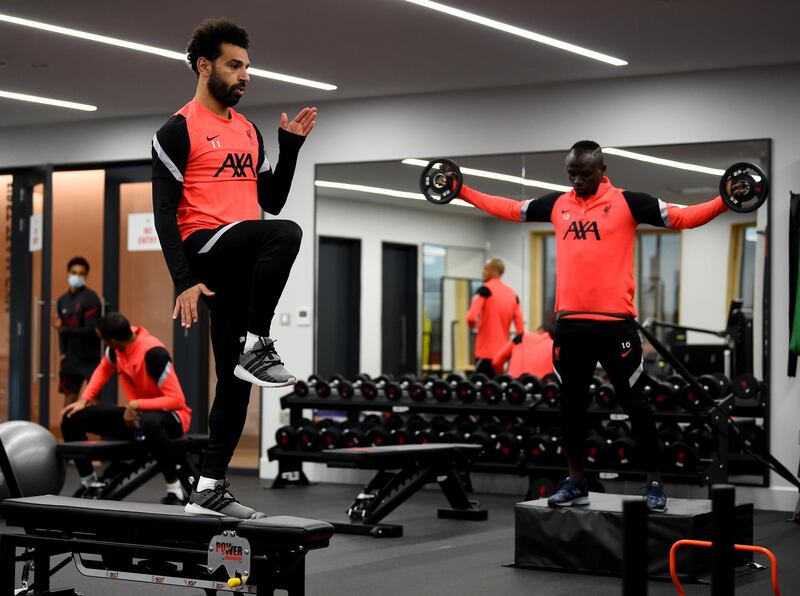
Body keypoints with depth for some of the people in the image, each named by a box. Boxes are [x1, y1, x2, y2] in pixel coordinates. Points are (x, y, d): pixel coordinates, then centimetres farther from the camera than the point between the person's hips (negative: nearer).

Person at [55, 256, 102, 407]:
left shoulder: (91, 299, -12)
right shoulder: (62, 300, 9)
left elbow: (91, 330, -20)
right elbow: (62, 329, 14)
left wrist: (65, 329, -19)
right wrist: (63, 352, 3)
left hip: (91, 357, -6)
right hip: (71, 357, 6)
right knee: (70, 396, 10)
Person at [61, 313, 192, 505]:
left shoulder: (153, 353, -28)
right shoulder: (118, 343, -6)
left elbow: (177, 399, -26)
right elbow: (103, 369, 16)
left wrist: (137, 404, -32)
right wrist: (84, 400, 3)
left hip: (171, 416, -8)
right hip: (137, 414, 8)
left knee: (149, 424, -46)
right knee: (72, 418, 1)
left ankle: (175, 492, -29)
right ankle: (90, 485, 10)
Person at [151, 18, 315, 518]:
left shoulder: (249, 131, 20)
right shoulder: (180, 130, -2)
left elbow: (271, 201, 22)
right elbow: (165, 212, -8)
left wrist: (291, 147, 10)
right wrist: (184, 280, -17)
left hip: (245, 264, 7)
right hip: (205, 246, -7)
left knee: (237, 381, 4)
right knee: (287, 233, -35)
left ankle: (210, 488, 10)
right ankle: (256, 347, -25)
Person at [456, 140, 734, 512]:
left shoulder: (627, 202, -1)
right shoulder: (557, 204, 12)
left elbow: (680, 217, -4)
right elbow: (510, 210, 23)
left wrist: (723, 202, -18)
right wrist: (462, 192, 25)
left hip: (614, 323, -5)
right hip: (569, 323, 5)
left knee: (634, 404, 2)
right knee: (571, 404, 12)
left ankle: (654, 485, 10)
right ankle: (576, 484, 24)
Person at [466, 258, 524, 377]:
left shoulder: (485, 290, -8)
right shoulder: (512, 293, 10)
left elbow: (471, 317, -20)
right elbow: (520, 327, 8)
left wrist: (473, 326, 2)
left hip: (486, 351, -6)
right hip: (503, 352, 6)